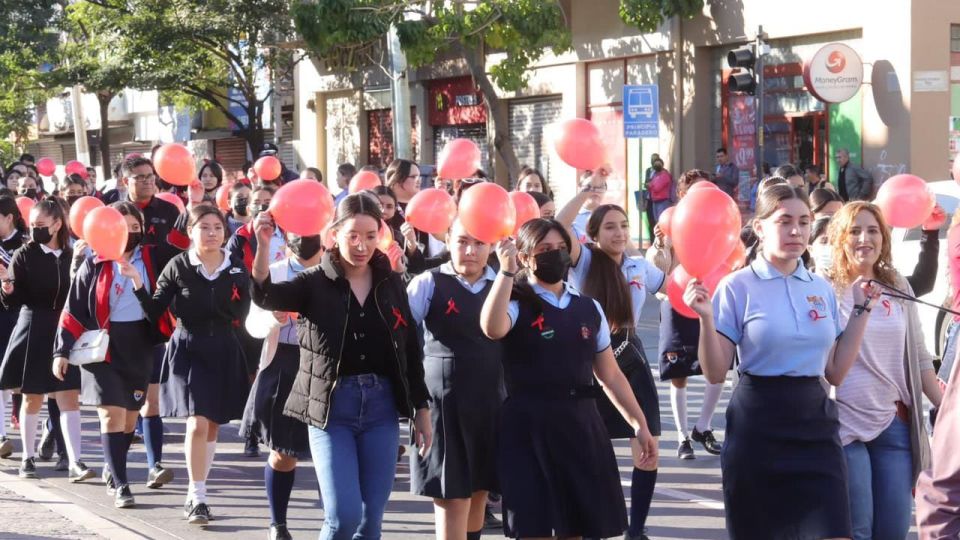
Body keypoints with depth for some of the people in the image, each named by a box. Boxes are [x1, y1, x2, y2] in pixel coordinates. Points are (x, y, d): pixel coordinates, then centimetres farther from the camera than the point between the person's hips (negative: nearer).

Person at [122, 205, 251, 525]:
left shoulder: (237, 269, 3)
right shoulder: (178, 267, -5)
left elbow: (240, 316, 7)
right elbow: (154, 313, -6)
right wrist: (138, 283, -18)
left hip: (224, 352, 4)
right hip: (188, 349, -4)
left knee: (212, 426, 10)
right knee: (198, 423, -16)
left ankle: (196, 493, 22)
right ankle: (197, 498, -7)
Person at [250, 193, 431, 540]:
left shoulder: (391, 283, 5)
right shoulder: (316, 282, -4)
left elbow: (411, 349, 10)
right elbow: (265, 296, -22)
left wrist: (421, 410, 10)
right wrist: (263, 244, -37)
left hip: (381, 406, 3)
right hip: (331, 406, -3)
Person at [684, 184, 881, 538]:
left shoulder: (822, 289, 9)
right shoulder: (738, 287, -6)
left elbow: (835, 372, 8)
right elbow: (716, 374, -7)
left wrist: (861, 309, 8)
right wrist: (706, 319, -21)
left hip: (815, 423, 4)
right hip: (758, 426, -3)